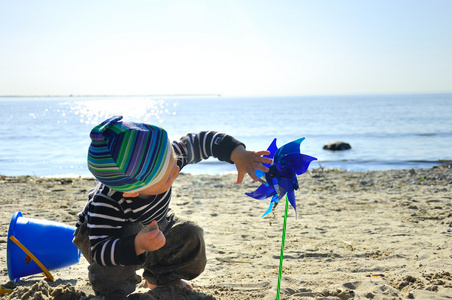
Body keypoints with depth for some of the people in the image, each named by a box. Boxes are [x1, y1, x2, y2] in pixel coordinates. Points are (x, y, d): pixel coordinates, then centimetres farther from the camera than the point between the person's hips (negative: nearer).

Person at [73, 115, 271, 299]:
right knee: (128, 236, -38)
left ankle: (162, 279, 21)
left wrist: (239, 155, -36)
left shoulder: (162, 158, -32)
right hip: (99, 233, -6)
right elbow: (99, 251, -48)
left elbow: (200, 142, -22)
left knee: (190, 237, -9)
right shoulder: (105, 204, -46)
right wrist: (138, 245, -66)